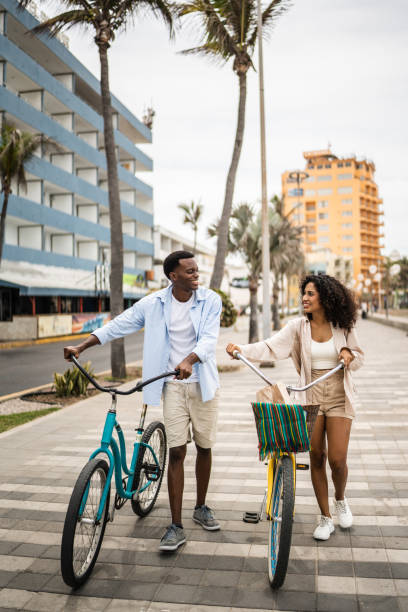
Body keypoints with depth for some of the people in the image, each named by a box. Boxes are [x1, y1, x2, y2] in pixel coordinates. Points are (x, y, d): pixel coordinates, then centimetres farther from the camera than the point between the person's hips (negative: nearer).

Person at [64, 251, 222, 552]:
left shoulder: (210, 300, -5)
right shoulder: (154, 304, -4)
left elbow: (208, 338, -17)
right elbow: (118, 325, 2)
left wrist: (188, 360, -37)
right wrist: (81, 347, -3)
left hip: (202, 383, 1)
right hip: (173, 384, -1)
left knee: (204, 447, 10)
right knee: (176, 451, -4)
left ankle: (201, 508, 32)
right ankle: (176, 527, 4)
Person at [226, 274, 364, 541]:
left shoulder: (344, 327, -1)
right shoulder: (298, 326, -2)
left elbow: (359, 358, 10)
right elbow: (270, 347, -13)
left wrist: (349, 354, -13)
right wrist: (242, 349, -29)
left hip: (339, 398, -1)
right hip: (311, 397, 1)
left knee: (337, 459, -5)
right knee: (316, 458, 5)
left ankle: (340, 499, 30)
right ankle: (325, 518, 22)